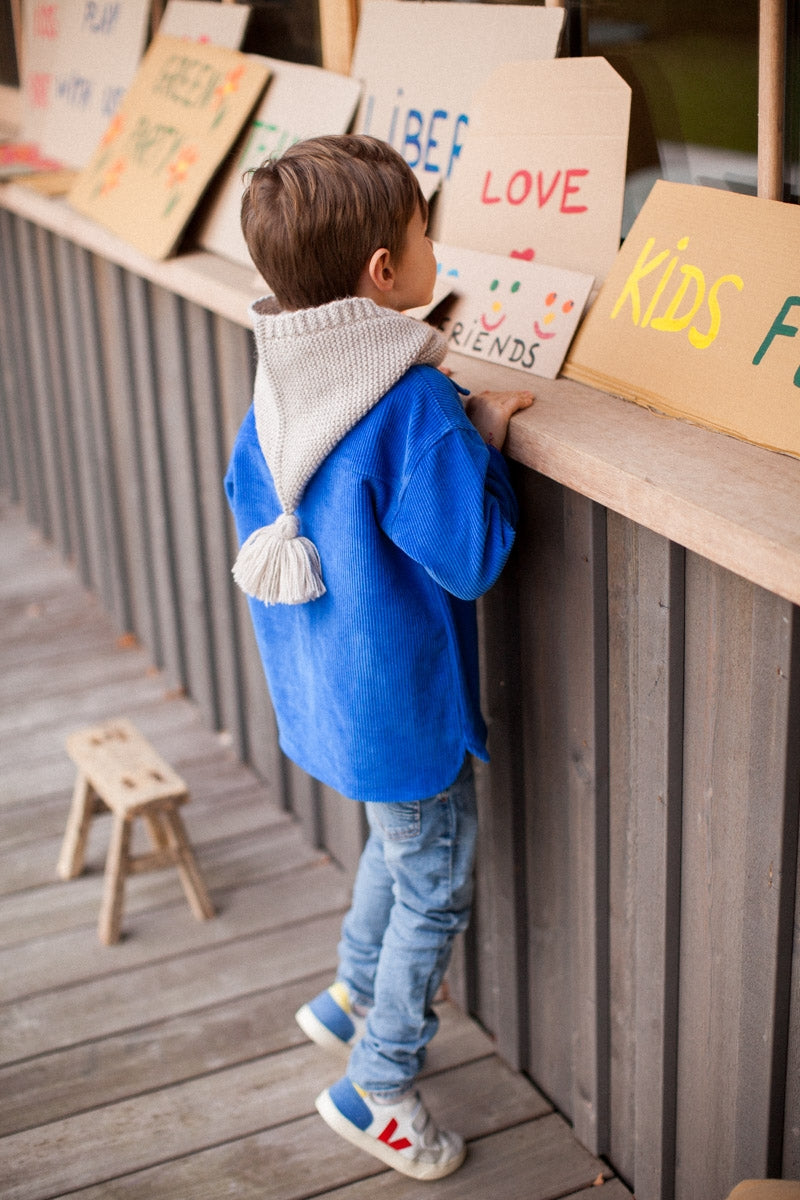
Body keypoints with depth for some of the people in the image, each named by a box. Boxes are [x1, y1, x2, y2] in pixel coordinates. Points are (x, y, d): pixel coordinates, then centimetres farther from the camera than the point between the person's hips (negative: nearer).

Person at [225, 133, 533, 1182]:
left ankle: (355, 998, 49)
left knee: (397, 842, 31)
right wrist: (484, 436, -11)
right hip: (401, 704, -8)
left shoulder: (280, 386, -3)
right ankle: (377, 1088, 25)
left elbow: (248, 503, 11)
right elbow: (473, 559, -23)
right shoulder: (414, 407, -28)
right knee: (435, 887, 12)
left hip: (323, 690, 8)